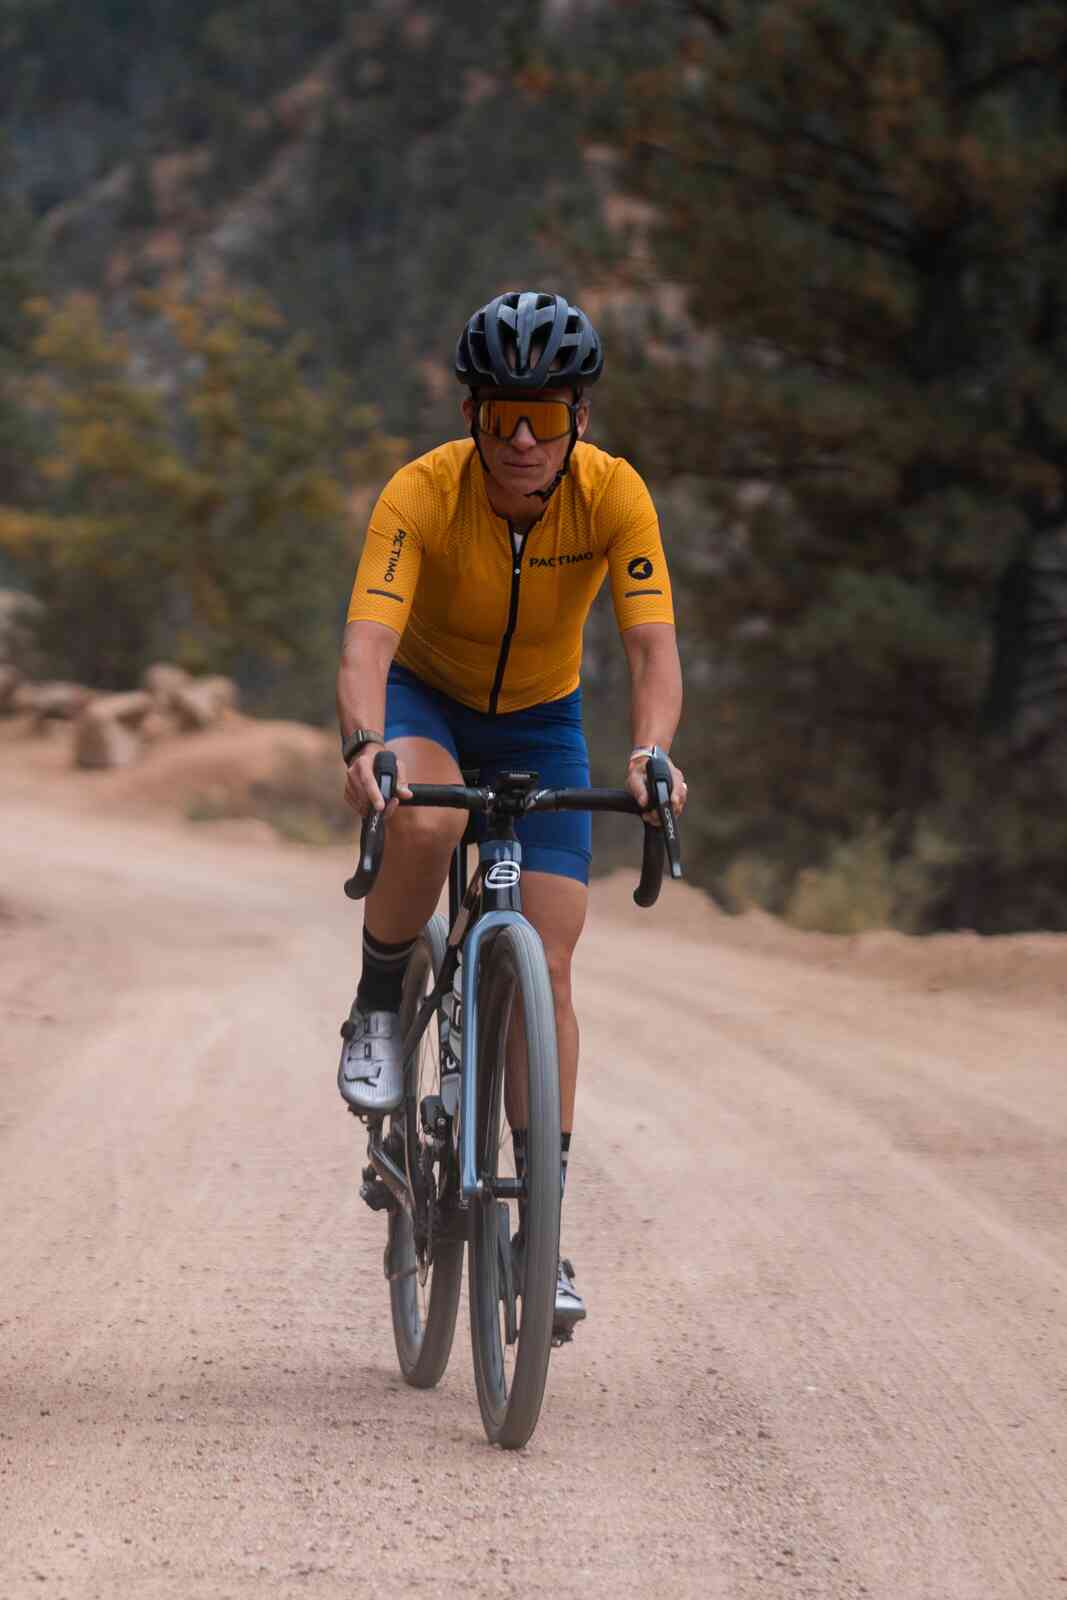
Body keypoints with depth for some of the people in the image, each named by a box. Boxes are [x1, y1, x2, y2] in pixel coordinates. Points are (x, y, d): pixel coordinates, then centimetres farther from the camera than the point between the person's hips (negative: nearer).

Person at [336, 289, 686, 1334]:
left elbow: (653, 647, -30)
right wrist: (364, 746, -59)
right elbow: (367, 643, -39)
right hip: (426, 699, -2)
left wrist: (651, 749, -51)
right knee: (426, 818, -38)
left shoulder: (613, 494, -24)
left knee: (546, 971, -8)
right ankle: (377, 1013, -11)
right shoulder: (422, 494, -29)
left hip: (540, 721, 2)